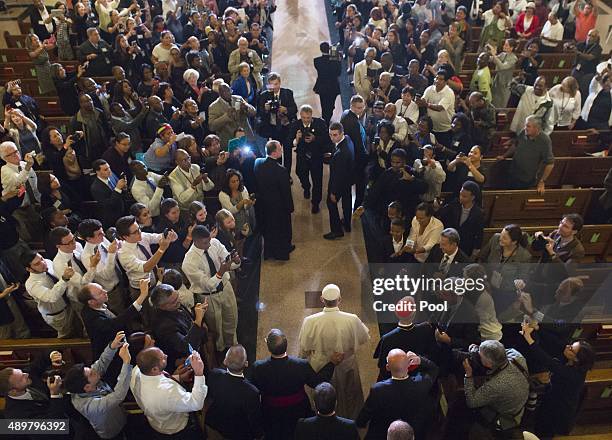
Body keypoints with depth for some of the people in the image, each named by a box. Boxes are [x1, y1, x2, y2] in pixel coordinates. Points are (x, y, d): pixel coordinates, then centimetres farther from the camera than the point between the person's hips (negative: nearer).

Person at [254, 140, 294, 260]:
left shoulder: (258, 163, -12)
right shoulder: (281, 170, -29)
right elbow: (286, 192, -20)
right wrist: (289, 207, -8)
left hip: (262, 204, 5)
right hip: (278, 205, -5)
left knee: (267, 227, 23)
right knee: (281, 228, 18)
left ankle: (268, 252, 40)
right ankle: (282, 252, 36)